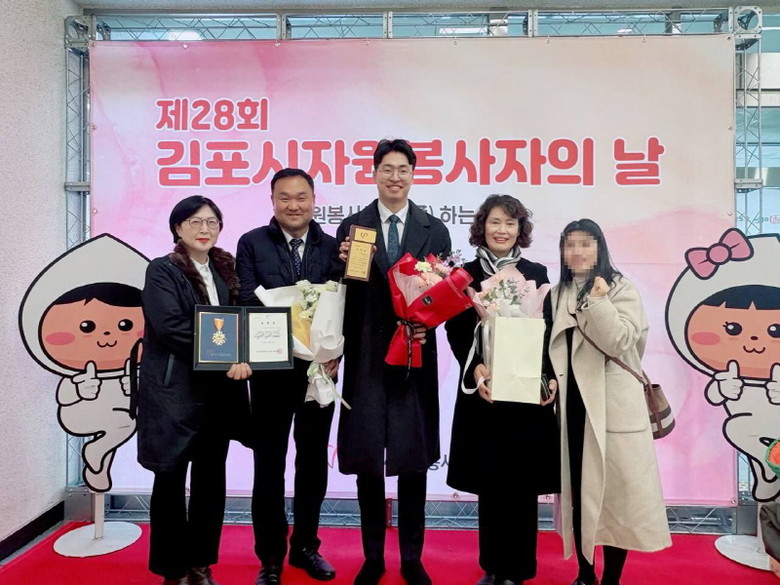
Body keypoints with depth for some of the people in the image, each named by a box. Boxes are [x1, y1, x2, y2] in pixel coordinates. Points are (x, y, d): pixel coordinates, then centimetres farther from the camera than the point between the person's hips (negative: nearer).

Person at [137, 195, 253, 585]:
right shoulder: (162, 270, -4)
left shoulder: (225, 269, 12)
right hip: (174, 391, -5)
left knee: (211, 479, 11)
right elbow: (170, 327, -17)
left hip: (219, 390, 5)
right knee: (171, 479, 7)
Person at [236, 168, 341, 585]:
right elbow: (247, 304, -7)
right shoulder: (252, 243, 0)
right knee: (269, 463, 8)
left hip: (320, 369, 2)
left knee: (313, 460, 13)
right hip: (271, 370, -2)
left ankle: (305, 546, 31)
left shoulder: (333, 246, 5)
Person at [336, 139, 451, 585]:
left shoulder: (435, 230, 6)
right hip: (366, 359, 0)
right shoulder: (352, 226, 4)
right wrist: (344, 265, -17)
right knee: (366, 459, 9)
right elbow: (344, 295, 2)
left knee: (414, 460, 9)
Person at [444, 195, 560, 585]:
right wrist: (474, 367, -17)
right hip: (482, 390, 0)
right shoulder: (465, 274, 5)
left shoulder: (536, 274, 8)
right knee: (488, 482, 8)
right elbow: (455, 331, -1)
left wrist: (550, 376, -9)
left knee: (522, 483, 5)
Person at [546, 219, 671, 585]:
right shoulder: (557, 294, 12)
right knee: (577, 491, 10)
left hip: (611, 406, -4)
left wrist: (598, 301, -20)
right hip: (571, 405, 4)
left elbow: (619, 342, -16)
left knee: (614, 492, 3)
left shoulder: (621, 289, -2)